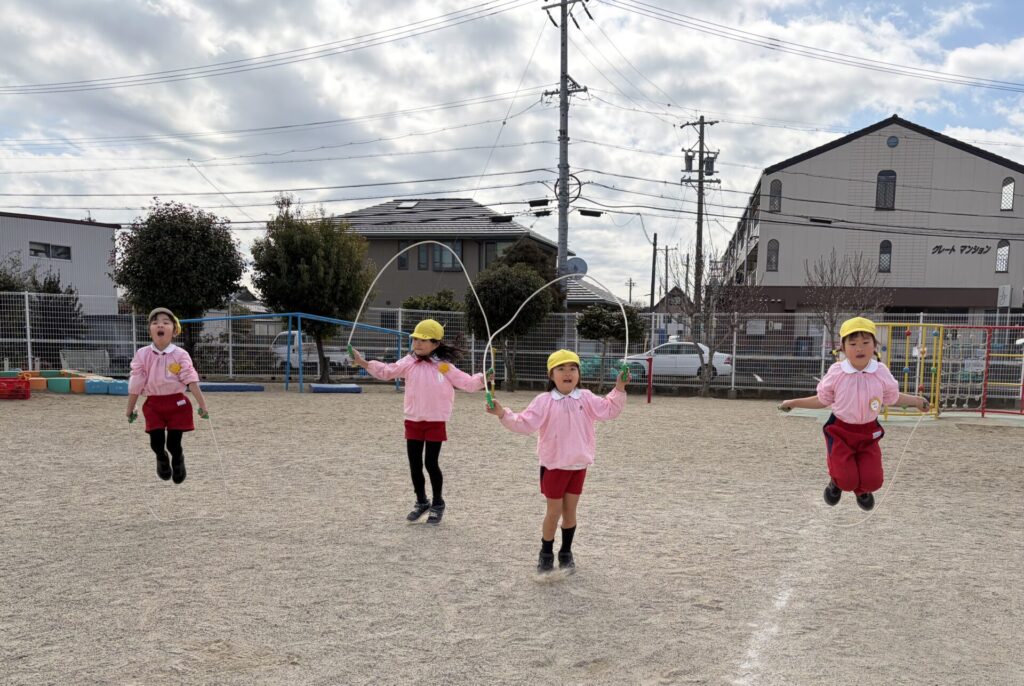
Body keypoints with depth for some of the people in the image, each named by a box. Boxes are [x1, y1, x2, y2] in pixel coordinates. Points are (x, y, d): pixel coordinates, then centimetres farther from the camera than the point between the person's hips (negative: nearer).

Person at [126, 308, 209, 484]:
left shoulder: (180, 355, -8)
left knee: (173, 443, -1)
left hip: (177, 404, -1)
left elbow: (192, 381, -11)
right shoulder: (142, 355, -3)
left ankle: (177, 460, 35)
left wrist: (202, 405, -15)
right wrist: (130, 409, 7)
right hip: (153, 404, 1)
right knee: (156, 442, -6)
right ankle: (162, 459, 30)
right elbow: (135, 384, 1)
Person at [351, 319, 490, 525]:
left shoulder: (445, 366, -4)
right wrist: (362, 362, -8)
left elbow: (466, 382, -4)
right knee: (414, 464, 9)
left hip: (435, 421, -4)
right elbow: (386, 371, 2)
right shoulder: (409, 363, 3)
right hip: (413, 420, 4)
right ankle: (421, 502, 28)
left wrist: (483, 379, -22)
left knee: (431, 463, -1)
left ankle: (438, 504, 19)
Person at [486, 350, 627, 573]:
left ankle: (566, 553, 28)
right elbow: (524, 423, -13)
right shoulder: (544, 401, -8)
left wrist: (619, 390, -7)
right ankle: (546, 554, 20)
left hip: (578, 464, 3)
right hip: (554, 465, -3)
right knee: (554, 511, 3)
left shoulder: (586, 399, 1)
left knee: (570, 509, 11)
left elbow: (609, 410, 3)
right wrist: (503, 414, -25)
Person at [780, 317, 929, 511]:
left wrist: (915, 400, 9)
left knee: (873, 481, -8)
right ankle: (837, 482, 26)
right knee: (847, 480, -13)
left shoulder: (882, 373, -8)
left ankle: (862, 490, 31)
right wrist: (794, 402, 0)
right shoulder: (836, 373, -13)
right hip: (840, 431, -2)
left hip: (868, 433, 2)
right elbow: (822, 400, 2)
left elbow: (892, 397, 12)